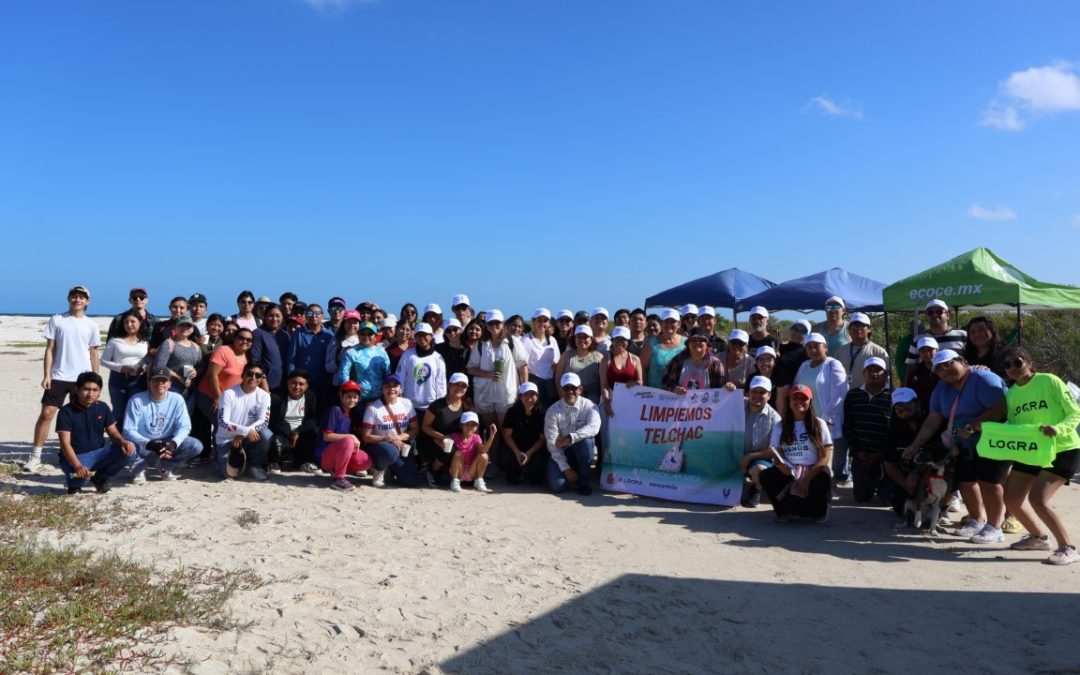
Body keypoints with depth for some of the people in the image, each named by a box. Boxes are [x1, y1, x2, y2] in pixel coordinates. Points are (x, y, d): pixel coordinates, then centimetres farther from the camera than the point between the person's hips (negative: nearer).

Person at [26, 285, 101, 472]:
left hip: (83, 378, 1)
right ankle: (35, 455, 2)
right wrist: (47, 375, -6)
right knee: (46, 413, -5)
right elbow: (50, 349, 1)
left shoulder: (91, 325, 6)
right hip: (59, 377, -1)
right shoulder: (57, 320, 2)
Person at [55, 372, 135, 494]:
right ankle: (74, 481, 5)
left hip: (98, 453, 5)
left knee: (127, 450, -20)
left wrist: (123, 442, -20)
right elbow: (65, 443, -20)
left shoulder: (102, 408, 2)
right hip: (75, 456, -4)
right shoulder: (66, 412, -13)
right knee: (80, 476, -37)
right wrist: (77, 465, -36)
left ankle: (100, 478, 4)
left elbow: (113, 432, 6)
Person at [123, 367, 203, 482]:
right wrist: (149, 444, -34)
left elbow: (184, 427, -8)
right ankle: (164, 465, -10)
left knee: (196, 446, -21)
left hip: (167, 443, 3)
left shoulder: (177, 399, -7)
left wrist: (174, 442, -29)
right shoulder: (137, 400, -13)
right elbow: (129, 430, -17)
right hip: (143, 444, -2)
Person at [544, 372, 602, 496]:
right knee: (556, 485, -22)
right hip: (561, 453, 0)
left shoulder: (589, 406, -9)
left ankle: (584, 482, -13)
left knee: (585, 440, -33)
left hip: (581, 452, 0)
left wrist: (570, 438, -40)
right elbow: (553, 443, -14)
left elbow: (594, 428, -29)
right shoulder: (553, 411, -11)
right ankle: (570, 473, 16)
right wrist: (566, 469, -19)